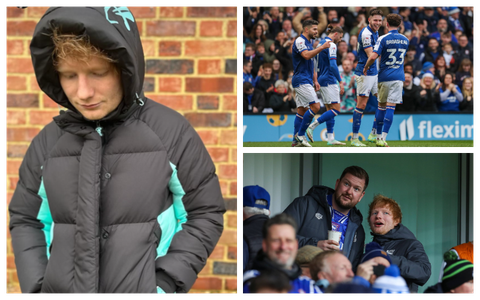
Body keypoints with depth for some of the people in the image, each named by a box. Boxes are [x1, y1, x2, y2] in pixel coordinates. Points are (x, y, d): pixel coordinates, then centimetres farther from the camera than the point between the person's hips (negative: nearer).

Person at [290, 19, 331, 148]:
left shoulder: (308, 43, 20)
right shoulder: (299, 41, -10)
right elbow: (306, 55, -28)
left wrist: (315, 81, 18)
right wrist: (322, 47, -27)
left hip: (306, 81, 10)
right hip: (301, 80, -10)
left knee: (301, 110, 8)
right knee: (315, 106, -15)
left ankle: (296, 141, 9)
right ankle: (300, 134, -9)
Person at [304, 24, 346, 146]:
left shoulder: (321, 43, 15)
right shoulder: (331, 45, -13)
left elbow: (316, 64, 20)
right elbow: (332, 65, -20)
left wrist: (316, 80, 25)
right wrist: (340, 82, -18)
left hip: (321, 80, 10)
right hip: (329, 80, -10)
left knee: (330, 109, 9)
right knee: (336, 109, -8)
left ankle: (330, 138, 5)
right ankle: (312, 127, -14)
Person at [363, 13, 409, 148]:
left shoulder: (383, 39, -7)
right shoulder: (405, 40, 8)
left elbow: (373, 56, -16)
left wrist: (366, 67, 1)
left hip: (384, 76, -1)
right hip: (398, 76, 1)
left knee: (381, 106, 13)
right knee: (390, 107, -5)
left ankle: (378, 136, 18)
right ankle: (383, 139, -13)